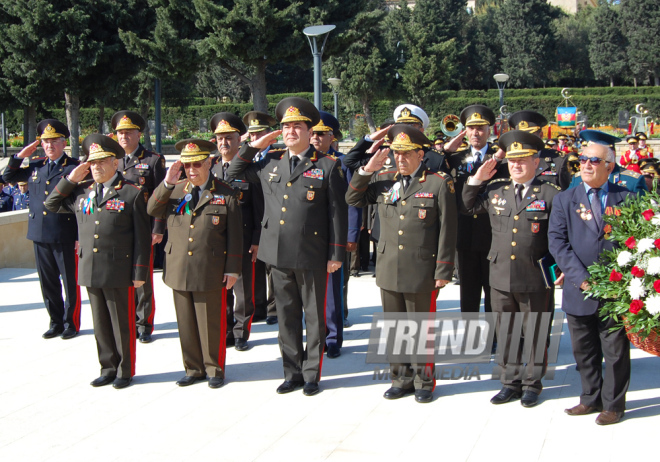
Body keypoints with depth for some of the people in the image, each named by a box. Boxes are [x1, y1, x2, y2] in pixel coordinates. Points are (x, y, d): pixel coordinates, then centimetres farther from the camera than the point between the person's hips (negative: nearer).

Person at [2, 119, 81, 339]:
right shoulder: (36, 167, 12)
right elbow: (8, 177, 21)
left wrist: (80, 236, -13)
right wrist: (20, 156, 6)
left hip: (65, 237, -5)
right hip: (40, 235, 5)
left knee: (70, 282, 5)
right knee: (48, 283, 13)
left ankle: (71, 323, 18)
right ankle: (56, 322, 25)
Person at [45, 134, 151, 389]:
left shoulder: (132, 193, -4)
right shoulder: (81, 191, 11)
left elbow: (142, 236, -5)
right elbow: (51, 204, 19)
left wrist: (140, 271, -9)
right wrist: (70, 179, 6)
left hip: (119, 272, -5)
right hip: (90, 270, 5)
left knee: (123, 323, 5)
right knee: (101, 324, 13)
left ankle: (125, 371, 18)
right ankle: (108, 369, 26)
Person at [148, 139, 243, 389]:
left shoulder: (225, 193, -1)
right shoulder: (175, 190, 11)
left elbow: (234, 235, -2)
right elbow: (152, 210, 0)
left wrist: (232, 269, -5)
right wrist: (167, 183, -10)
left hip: (211, 272, -4)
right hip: (179, 271, 4)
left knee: (211, 323, 4)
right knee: (186, 323, 11)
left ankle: (215, 369, 19)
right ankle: (193, 369, 24)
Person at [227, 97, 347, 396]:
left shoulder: (328, 166, -2)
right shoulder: (270, 163, 10)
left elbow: (337, 212, -4)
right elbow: (235, 172, 23)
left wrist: (336, 254, -7)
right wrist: (254, 146, 9)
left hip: (312, 258, -4)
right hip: (278, 255, 4)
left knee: (314, 317, 7)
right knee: (286, 317, 12)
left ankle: (311, 374, 19)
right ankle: (292, 373, 24)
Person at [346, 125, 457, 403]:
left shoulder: (439, 184, -5)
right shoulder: (383, 181, 9)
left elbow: (447, 231, -6)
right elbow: (353, 200, 14)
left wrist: (443, 272, -9)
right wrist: (367, 170, 0)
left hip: (421, 273, -4)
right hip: (388, 272, 5)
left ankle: (424, 382, 21)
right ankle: (401, 379, 26)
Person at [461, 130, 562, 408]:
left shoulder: (550, 193, -4)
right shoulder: (496, 191, 8)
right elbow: (468, 207, 21)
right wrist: (477, 179, 9)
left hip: (536, 280, -4)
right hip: (501, 277, 4)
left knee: (535, 334, 9)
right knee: (506, 334, 13)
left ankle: (532, 384, 23)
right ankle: (510, 382, 26)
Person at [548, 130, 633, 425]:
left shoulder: (626, 198, 2)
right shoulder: (565, 199, 5)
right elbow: (556, 242, -4)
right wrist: (581, 278, -14)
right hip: (579, 291, 2)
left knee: (615, 351, 7)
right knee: (584, 351, 13)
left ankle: (613, 404, 20)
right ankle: (591, 399, 28)